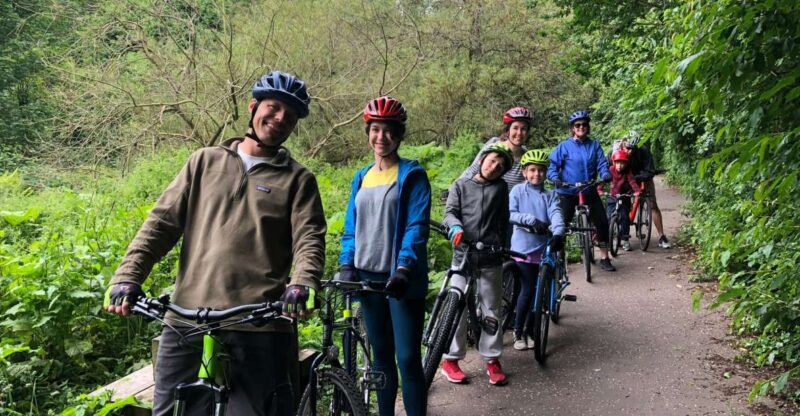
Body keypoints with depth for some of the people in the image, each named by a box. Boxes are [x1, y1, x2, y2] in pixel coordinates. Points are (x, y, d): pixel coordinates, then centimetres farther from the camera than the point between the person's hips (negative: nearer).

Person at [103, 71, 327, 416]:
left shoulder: (298, 179, 9)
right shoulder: (206, 161, 14)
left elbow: (309, 239, -4)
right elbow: (162, 221, 9)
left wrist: (302, 283, -24)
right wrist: (127, 277, -4)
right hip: (187, 319, 2)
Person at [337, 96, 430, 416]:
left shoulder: (412, 174, -3)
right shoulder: (361, 178, 12)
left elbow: (417, 225, -13)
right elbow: (351, 227, 12)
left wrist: (403, 268, -25)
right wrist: (346, 264, -2)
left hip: (402, 279, -5)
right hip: (368, 276, 5)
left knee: (407, 359, -4)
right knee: (381, 355, 15)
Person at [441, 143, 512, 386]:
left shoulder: (501, 188, 13)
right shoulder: (461, 185, 9)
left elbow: (503, 221, 16)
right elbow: (450, 211, -3)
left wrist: (504, 249, 12)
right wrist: (456, 228, -23)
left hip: (491, 258, 2)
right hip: (463, 254, -1)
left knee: (491, 310, 7)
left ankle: (492, 359, 18)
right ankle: (451, 359, 11)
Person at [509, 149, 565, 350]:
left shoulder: (550, 195, 8)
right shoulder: (518, 190, 1)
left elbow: (556, 214, -10)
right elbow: (510, 214, -9)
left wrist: (558, 233, -29)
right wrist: (530, 219, -25)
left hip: (544, 248, 4)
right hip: (523, 248, -4)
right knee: (528, 290, -7)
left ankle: (529, 330, 24)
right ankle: (518, 331, 10)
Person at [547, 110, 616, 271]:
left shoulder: (594, 145, 5)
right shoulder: (564, 146, -3)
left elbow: (602, 163, -2)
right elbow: (553, 165, -5)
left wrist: (606, 175, -22)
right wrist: (555, 178, -23)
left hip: (589, 191, 3)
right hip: (568, 192, -3)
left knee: (602, 221, -1)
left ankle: (604, 258, 13)